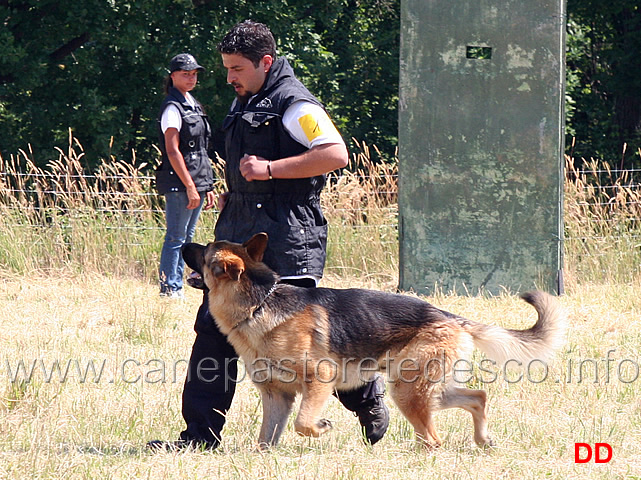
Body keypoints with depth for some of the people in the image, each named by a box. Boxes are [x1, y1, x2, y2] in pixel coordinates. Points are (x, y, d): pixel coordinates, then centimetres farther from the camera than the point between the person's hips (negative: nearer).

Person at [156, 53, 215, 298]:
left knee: (186, 237, 11)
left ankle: (177, 285, 15)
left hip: (196, 182, 9)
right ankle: (169, 288, -5)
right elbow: (172, 151, -16)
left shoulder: (192, 104, 18)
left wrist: (207, 186, 19)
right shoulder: (172, 108, -9)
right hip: (179, 183, -9)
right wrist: (190, 186, -20)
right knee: (176, 237, -7)